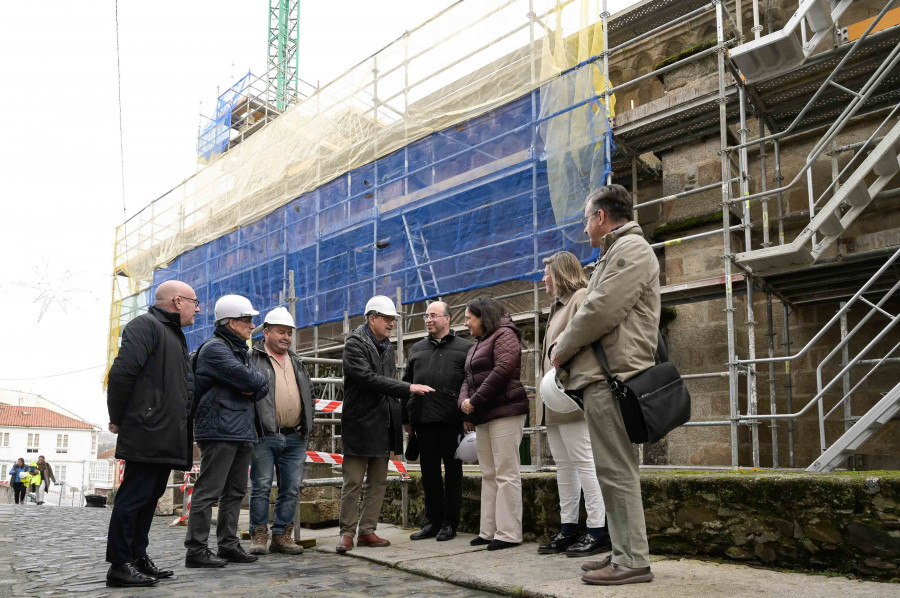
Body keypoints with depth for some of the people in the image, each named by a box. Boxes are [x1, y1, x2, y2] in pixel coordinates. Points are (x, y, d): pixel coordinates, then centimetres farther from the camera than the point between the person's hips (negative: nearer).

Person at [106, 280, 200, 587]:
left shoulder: (176, 335, 23)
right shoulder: (145, 325, -8)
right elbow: (122, 372, -17)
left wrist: (186, 425, 18)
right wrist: (117, 419, -11)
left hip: (168, 436, 10)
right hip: (146, 434, -10)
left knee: (149, 497, 14)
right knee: (134, 497, -5)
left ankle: (138, 557, 22)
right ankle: (120, 565, 3)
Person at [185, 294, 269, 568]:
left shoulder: (240, 350, 21)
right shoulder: (215, 348, -9)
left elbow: (262, 386, 15)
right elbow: (248, 378, -21)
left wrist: (253, 389, -7)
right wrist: (259, 380, 1)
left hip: (241, 431, 10)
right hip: (220, 430, -10)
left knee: (235, 491, 13)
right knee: (208, 491, -6)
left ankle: (228, 544, 21)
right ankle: (196, 549, 0)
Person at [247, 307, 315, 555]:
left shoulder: (297, 362, 20)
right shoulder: (252, 359, 0)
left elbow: (308, 394, 25)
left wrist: (307, 426, 17)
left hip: (295, 438, 6)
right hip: (264, 437, -5)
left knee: (291, 489, 8)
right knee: (261, 487, 0)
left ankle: (282, 535, 18)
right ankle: (259, 535, 12)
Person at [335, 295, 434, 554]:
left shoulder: (387, 346, 15)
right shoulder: (355, 343, -9)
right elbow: (368, 378, -21)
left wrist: (396, 419, 12)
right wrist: (409, 387, -23)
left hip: (384, 425, 8)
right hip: (360, 423, -7)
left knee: (378, 482, 10)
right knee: (353, 482, -1)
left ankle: (367, 531, 18)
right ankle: (347, 532, 11)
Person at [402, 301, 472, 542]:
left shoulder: (464, 348, 5)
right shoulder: (417, 349, 18)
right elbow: (406, 384, 18)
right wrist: (406, 418, 12)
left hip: (451, 422, -4)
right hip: (424, 422, 4)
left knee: (453, 472, 4)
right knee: (429, 473, 9)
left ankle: (450, 523, 13)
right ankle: (433, 521, 19)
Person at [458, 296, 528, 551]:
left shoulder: (504, 335, -5)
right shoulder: (477, 345, 23)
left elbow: (503, 369, -18)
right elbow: (468, 378, 19)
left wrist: (476, 400, -16)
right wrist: (464, 401, -2)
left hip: (504, 411, -9)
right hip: (483, 416, 10)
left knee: (506, 473, -7)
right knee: (488, 474, 10)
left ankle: (509, 533, -2)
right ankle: (489, 531, 16)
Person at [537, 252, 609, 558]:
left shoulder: (582, 297, -4)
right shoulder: (559, 305, 25)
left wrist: (573, 386, -23)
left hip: (572, 395, -10)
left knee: (583, 461, -7)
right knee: (563, 464, 10)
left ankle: (597, 530, -2)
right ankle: (568, 529, 16)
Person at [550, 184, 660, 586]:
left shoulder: (630, 249, -8)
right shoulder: (616, 253, 24)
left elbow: (600, 312, -17)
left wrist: (561, 351, -5)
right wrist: (564, 344, 7)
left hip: (612, 379, -10)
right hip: (604, 377, 10)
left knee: (616, 470, -7)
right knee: (612, 469, 12)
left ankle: (632, 560, 0)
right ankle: (623, 553, 20)